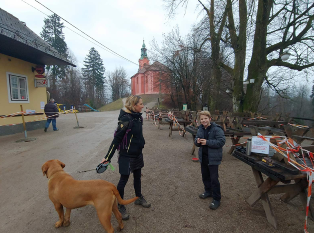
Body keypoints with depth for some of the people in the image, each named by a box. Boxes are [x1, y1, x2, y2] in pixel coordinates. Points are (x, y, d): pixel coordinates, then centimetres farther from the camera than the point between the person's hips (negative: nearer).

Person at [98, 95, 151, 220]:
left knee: (137, 177, 23)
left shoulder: (138, 117, 0)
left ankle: (139, 198, 45)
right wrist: (108, 157, -18)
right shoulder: (126, 119, -24)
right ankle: (120, 206, 31)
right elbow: (116, 139, -21)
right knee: (123, 180, 9)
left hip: (137, 154, 8)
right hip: (126, 155, -8)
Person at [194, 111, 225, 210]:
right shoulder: (200, 129, 6)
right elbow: (196, 140, 15)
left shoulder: (216, 129, -16)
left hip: (213, 158, -7)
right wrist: (197, 141, -10)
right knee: (205, 176, 20)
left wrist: (207, 142, -26)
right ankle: (208, 191, 42)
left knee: (214, 178, -1)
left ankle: (216, 199, 16)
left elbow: (221, 141, -22)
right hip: (203, 156, 7)